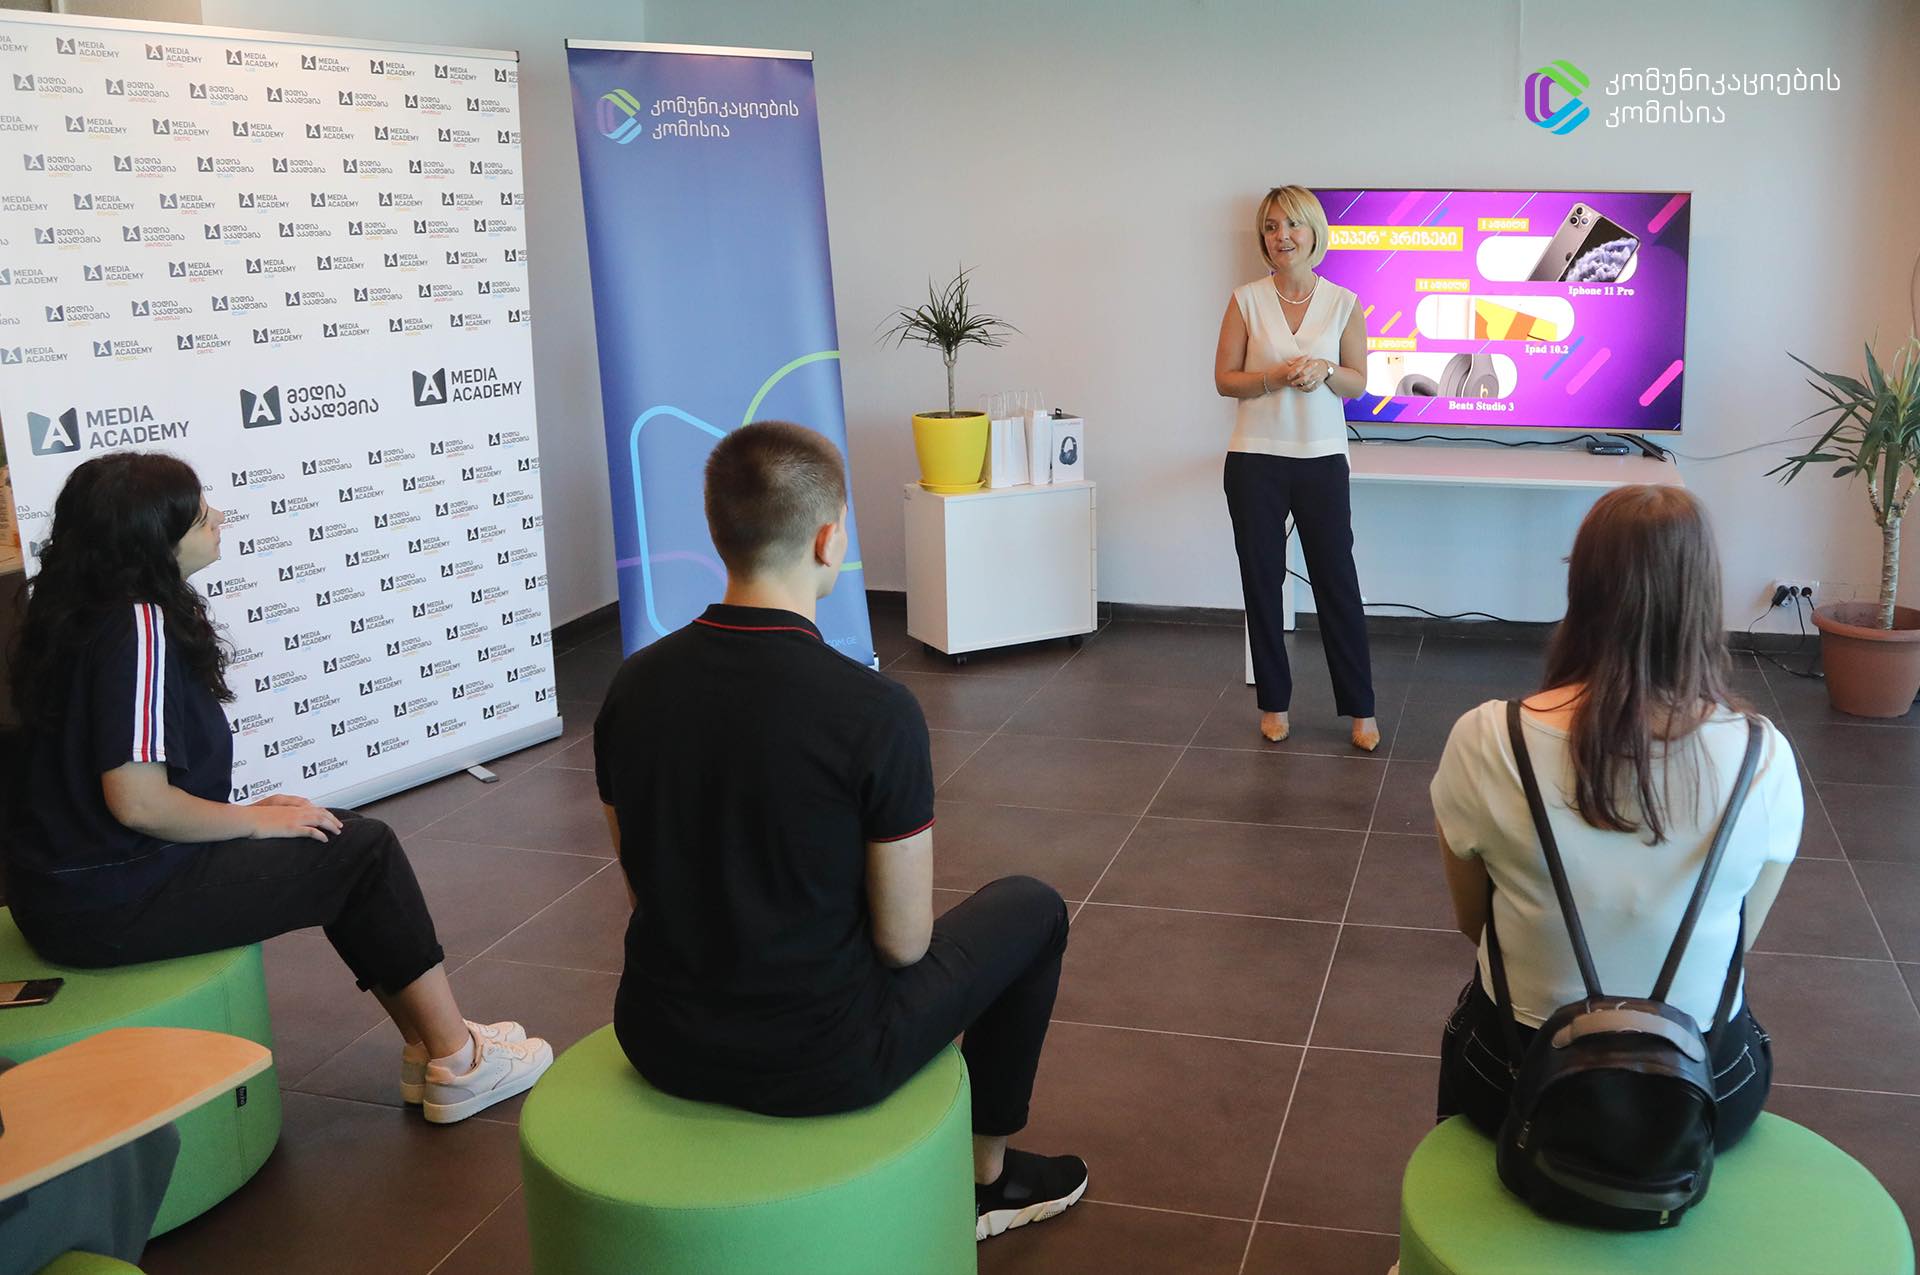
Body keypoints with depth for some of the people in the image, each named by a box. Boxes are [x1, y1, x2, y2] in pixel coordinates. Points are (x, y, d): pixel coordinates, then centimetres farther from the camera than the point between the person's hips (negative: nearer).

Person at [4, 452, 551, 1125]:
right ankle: (456, 1064, 6)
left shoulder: (82, 614, 11)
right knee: (364, 852, -2)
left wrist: (245, 814, 8)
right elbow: (137, 800, -26)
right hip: (112, 902, -10)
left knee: (346, 833, 13)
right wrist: (258, 820, -10)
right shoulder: (140, 626, -20)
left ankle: (428, 1044, 16)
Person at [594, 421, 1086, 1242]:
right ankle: (987, 1176, 32)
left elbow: (645, 885, 6)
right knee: (1030, 908, 18)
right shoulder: (874, 712, -23)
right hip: (816, 1063, -5)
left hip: (661, 1044, 6)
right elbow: (904, 942, -13)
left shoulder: (634, 684, -7)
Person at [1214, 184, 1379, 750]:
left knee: (1337, 582, 3)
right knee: (1262, 582, 7)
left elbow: (1358, 382, 6)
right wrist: (1277, 376, -17)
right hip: (1256, 460, 0)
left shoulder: (1343, 303, 1)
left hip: (1322, 459, 0)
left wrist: (1323, 370, -15)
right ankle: (1274, 702, 22)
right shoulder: (1247, 299, -1)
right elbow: (1224, 379, 0)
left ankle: (1360, 709, 13)